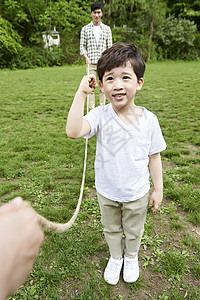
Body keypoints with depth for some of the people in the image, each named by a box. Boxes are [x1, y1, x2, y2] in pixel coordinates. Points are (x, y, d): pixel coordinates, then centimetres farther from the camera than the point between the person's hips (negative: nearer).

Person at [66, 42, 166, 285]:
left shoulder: (148, 120, -17)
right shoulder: (101, 115, -20)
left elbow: (154, 156, -6)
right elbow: (73, 131, -39)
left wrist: (158, 189, 0)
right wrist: (81, 92, -35)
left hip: (137, 193, 0)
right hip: (107, 192, 0)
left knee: (133, 231, 26)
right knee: (111, 229, 26)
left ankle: (131, 257, 58)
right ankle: (115, 257, 57)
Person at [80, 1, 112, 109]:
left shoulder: (107, 29, 10)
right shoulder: (85, 29, 8)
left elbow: (110, 46, 9)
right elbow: (82, 46, 8)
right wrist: (86, 57, -8)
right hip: (91, 63, -1)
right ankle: (92, 109, 4)